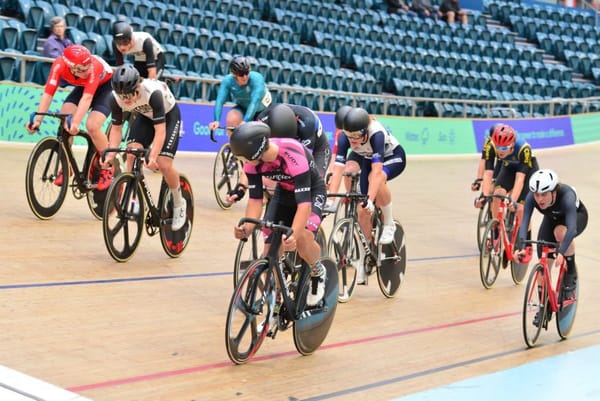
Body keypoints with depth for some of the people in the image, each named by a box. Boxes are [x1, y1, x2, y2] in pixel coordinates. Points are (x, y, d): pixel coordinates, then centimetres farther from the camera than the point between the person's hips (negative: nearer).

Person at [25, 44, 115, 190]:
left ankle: (108, 169, -4)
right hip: (82, 87, 4)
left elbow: (87, 98, -48)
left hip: (106, 86, -4)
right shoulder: (59, 65, -31)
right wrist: (37, 120, -45)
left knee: (92, 126, -25)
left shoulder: (94, 66, -40)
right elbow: (48, 93, -34)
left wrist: (76, 122, -60)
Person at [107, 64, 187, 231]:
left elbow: (160, 130, -41)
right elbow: (116, 128, -14)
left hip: (169, 115, -4)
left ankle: (179, 204, 8)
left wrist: (153, 156, -53)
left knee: (163, 164, -17)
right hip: (145, 116, 4)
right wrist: (111, 153, -30)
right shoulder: (117, 98, -27)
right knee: (132, 154, -22)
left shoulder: (153, 92, -41)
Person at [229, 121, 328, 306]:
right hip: (284, 192, 5)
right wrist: (247, 228, -36)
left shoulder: (293, 156, -40)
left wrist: (293, 235, -56)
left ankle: (318, 272, 3)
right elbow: (255, 199, -18)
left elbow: (304, 203, -43)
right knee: (270, 250, -7)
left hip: (311, 190, -5)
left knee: (303, 239, -29)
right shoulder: (252, 160, -23)